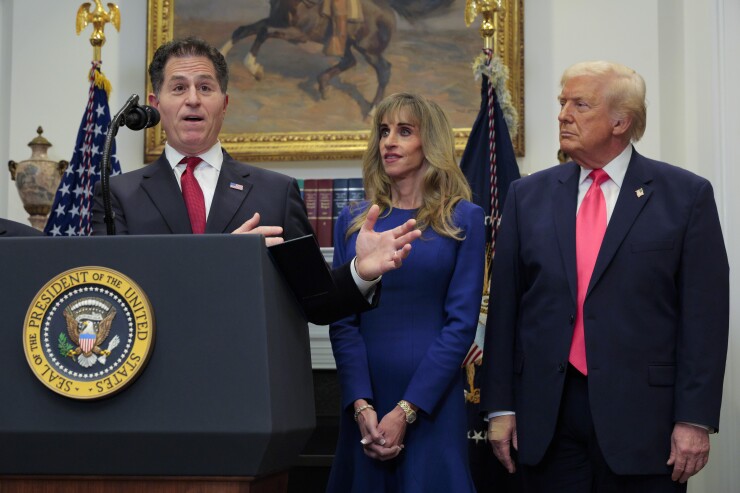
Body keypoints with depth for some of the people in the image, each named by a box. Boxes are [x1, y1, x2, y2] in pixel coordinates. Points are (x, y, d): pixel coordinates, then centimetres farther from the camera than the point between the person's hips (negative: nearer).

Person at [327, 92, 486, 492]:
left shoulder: (463, 220, 0)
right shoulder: (352, 221, 8)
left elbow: (461, 322, -7)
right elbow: (342, 322, 2)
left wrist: (405, 411, -14)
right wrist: (362, 406, -12)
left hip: (432, 403, -2)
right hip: (362, 405, 3)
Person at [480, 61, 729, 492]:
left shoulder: (686, 195, -1)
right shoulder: (528, 196, 8)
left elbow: (704, 313, -4)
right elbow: (505, 305, 8)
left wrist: (695, 419, -9)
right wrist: (500, 406, 4)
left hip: (641, 417, -2)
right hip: (546, 417, 3)